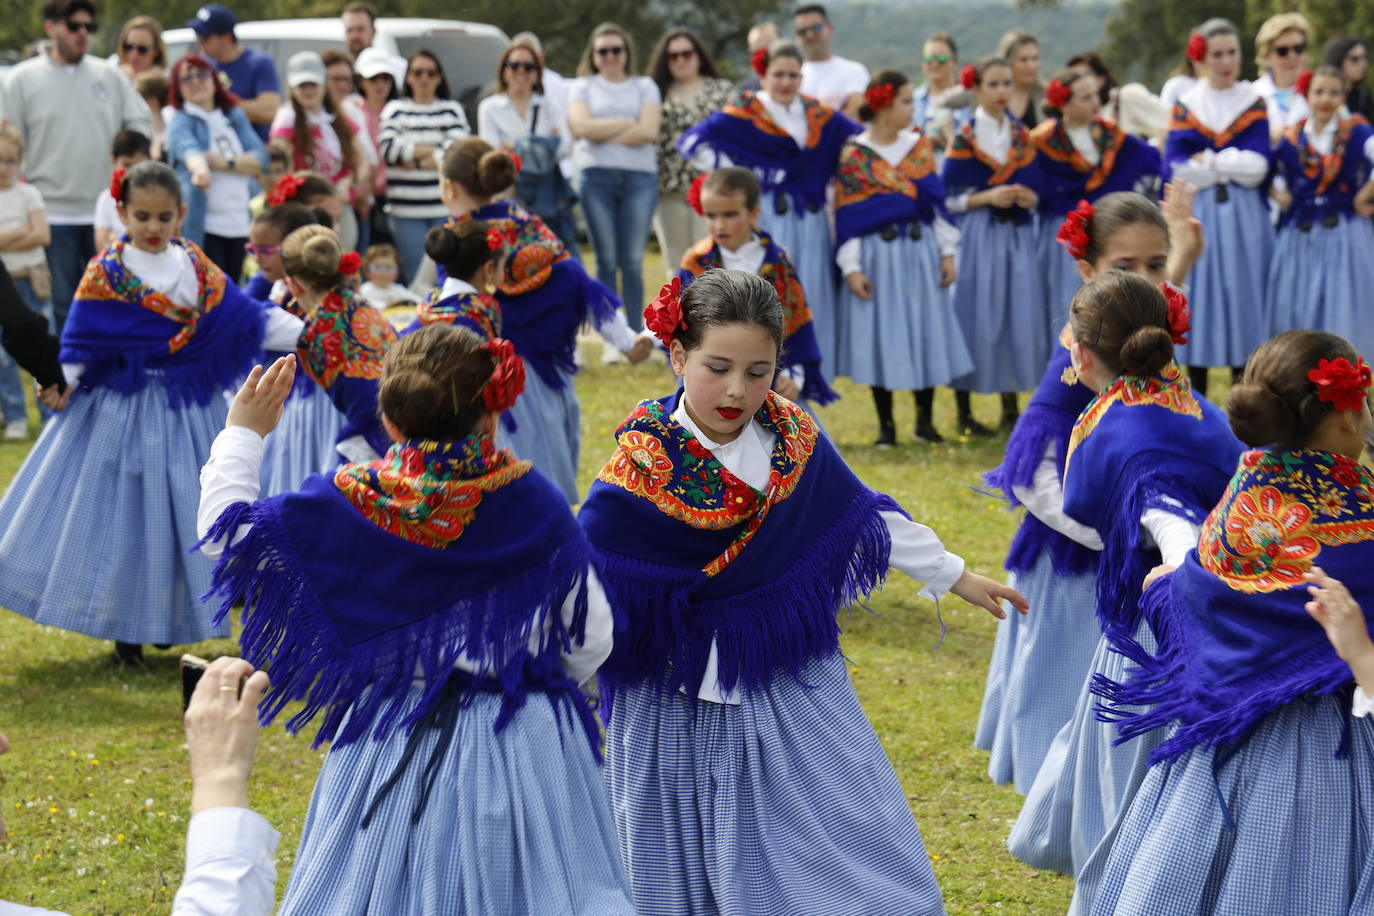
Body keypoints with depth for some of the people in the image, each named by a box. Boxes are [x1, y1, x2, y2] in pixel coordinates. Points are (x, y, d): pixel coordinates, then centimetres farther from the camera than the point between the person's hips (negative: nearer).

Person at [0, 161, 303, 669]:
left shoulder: (197, 268, 4)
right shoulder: (106, 272, -7)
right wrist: (58, 382, -21)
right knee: (124, 506, 1)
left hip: (187, 410, 4)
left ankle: (166, 619, 20)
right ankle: (124, 630, 10)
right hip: (123, 404, -3)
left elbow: (249, 318, 5)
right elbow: (81, 339, -8)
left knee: (183, 507, 7)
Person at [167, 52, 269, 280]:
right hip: (200, 227, -5)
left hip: (238, 226, 5)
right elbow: (189, 149, -26)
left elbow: (260, 159, 2)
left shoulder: (235, 116, 13)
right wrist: (200, 168, -49)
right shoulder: (180, 121, -3)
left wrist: (223, 162, -13)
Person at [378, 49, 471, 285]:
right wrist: (432, 151, -4)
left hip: (446, 207, 0)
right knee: (415, 276, -1)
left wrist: (413, 162, -8)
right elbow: (388, 148, -6)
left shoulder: (451, 109, 10)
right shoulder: (395, 109, 10)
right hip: (406, 209, 0)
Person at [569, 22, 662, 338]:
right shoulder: (582, 86, 15)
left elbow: (649, 132, -2)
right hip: (596, 177, 0)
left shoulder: (645, 87, 15)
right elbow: (582, 126, -4)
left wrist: (603, 132, -4)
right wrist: (627, 124, -2)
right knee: (606, 260, -2)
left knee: (633, 261, -3)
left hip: (640, 177, 0)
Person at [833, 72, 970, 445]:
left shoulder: (921, 146, 7)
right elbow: (845, 216, -6)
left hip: (920, 252, 4)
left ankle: (925, 420, 18)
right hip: (877, 256, -3)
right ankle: (886, 424, 12)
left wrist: (947, 252, 6)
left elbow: (937, 200, 10)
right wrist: (851, 267, -10)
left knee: (925, 332, 6)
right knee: (880, 334, 1)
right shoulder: (854, 155, -5)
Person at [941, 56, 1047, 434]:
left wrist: (1030, 198, -6)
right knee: (976, 316, -5)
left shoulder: (1023, 136, 12)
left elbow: (1037, 186, 16)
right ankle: (964, 413, 2)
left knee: (1020, 315, 1)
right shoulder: (964, 138, -1)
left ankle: (1010, 409, 11)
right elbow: (947, 197, -3)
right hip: (978, 235, -4)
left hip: (1018, 235, 4)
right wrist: (987, 197, -16)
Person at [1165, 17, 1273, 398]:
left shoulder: (1254, 104, 6)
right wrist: (1234, 165, -8)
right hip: (1198, 219, 0)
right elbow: (1176, 170, -6)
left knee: (1243, 298, 2)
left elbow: (1257, 167, -6)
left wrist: (1209, 161, -8)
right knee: (1199, 298, 0)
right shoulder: (1186, 106, 5)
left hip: (1245, 220, 0)